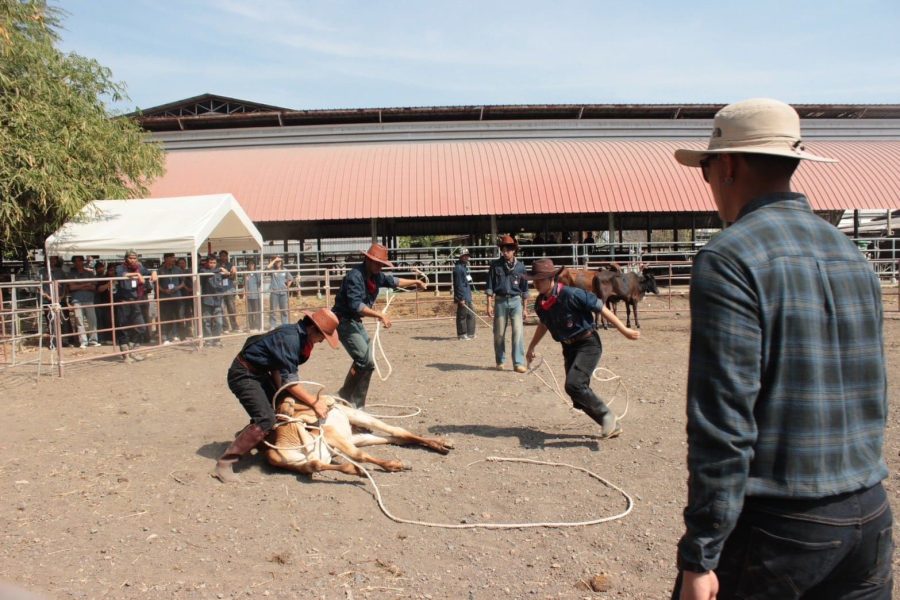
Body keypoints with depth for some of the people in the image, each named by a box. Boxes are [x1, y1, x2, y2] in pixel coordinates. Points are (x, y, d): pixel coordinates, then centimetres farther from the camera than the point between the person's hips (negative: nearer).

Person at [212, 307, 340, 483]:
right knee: (266, 420, -21)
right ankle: (224, 464, -18)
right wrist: (314, 402, -24)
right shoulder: (290, 338, -27)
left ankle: (247, 436, 39)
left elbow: (278, 367, 3)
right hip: (243, 374, -10)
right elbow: (289, 382, -27)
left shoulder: (299, 335, 1)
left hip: (259, 372, 10)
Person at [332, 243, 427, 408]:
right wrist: (380, 315, -32)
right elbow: (355, 305, -32)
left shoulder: (376, 275, 5)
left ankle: (357, 404, 17)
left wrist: (416, 282, 29)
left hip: (356, 322, 10)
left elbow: (393, 281, 25)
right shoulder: (355, 276, -23)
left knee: (368, 363, 9)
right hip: (344, 321, -10)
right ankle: (344, 396, -3)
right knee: (364, 359, -18)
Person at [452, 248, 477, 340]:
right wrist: (461, 298, -21)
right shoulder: (458, 268, -14)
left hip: (468, 296, 10)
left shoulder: (465, 266, 17)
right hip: (462, 297, -10)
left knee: (471, 314, 13)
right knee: (462, 315, -3)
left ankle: (470, 333, 21)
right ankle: (462, 334, 4)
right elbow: (458, 284, -19)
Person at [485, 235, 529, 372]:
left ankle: (518, 363, -5)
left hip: (516, 301, 0)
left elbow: (524, 289, 9)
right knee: (499, 334, 6)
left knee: (518, 331, -9)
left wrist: (525, 308, 8)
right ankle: (500, 361, 20)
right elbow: (489, 286, 1)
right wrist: (489, 305, -5)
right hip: (500, 301, 0)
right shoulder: (495, 265, 0)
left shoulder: (520, 267, 3)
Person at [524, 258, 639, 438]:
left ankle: (606, 415, -2)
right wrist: (531, 347, 26)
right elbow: (544, 324, 21)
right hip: (569, 348, 8)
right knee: (579, 395, 8)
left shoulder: (572, 295, -22)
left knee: (574, 384, -24)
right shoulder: (540, 303, 0)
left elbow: (601, 308, -16)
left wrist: (624, 330, -13)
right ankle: (611, 427, 26)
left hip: (588, 344, -8)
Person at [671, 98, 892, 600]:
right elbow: (873, 400, 15)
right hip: (868, 520, 7)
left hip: (775, 527, -6)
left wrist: (700, 557, -15)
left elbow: (723, 422, -21)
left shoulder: (729, 259, -16)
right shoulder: (854, 256, 7)